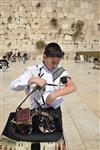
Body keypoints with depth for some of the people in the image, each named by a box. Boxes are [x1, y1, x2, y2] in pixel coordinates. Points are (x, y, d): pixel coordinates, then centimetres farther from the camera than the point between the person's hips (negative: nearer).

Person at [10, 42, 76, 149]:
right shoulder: (33, 70, -9)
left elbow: (72, 87, -15)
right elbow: (14, 85, -17)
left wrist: (55, 94, -28)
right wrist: (32, 80, -32)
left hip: (56, 111, 2)